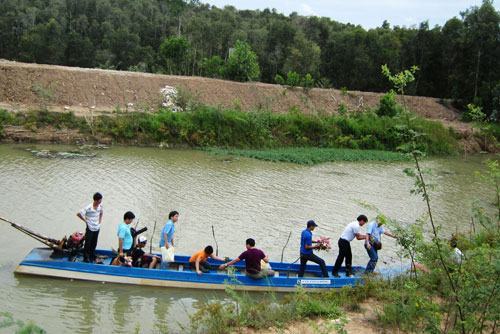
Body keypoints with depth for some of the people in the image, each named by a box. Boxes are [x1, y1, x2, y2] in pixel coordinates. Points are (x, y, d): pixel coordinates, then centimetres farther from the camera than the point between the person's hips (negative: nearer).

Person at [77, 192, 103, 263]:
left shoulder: (100, 206, -3)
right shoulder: (88, 208, -21)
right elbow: (78, 214, -14)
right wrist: (85, 220, -7)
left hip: (97, 228, 5)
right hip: (90, 228, -5)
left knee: (94, 244, 14)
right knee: (87, 244, 5)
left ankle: (92, 257, 27)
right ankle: (85, 258, 17)